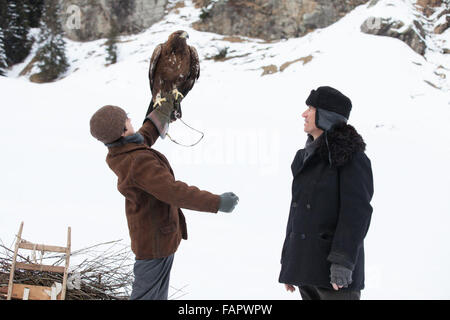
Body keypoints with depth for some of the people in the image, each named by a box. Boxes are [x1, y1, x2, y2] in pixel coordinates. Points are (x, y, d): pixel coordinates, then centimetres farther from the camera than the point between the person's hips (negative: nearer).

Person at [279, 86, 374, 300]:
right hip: (305, 266, 8)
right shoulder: (307, 156, 16)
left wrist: (342, 262, -22)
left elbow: (356, 212, -14)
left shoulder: (351, 157, -8)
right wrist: (287, 262, 19)